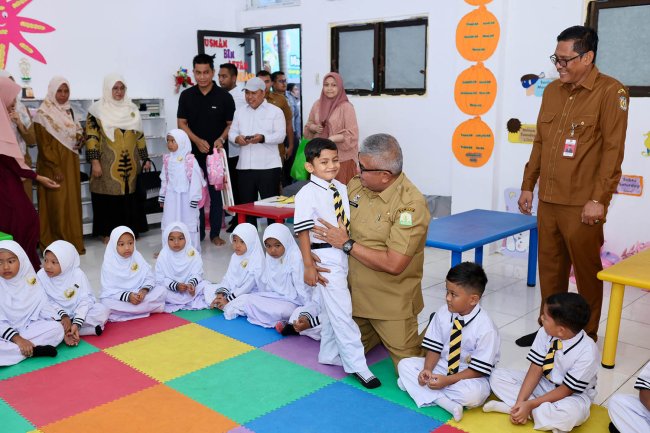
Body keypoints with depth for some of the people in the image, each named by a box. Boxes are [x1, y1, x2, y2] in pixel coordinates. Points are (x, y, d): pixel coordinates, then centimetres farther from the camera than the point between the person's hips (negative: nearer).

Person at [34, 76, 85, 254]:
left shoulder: (68, 111, 11)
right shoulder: (43, 114, -10)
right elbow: (44, 145, -14)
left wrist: (79, 139, 0)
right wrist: (55, 169, -18)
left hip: (70, 165, 7)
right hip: (53, 166, -7)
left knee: (72, 203, 9)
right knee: (56, 205, -5)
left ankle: (73, 242, 17)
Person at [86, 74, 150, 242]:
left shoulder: (131, 109, 12)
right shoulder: (97, 110, -2)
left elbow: (139, 136, 15)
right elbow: (92, 138, -6)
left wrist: (145, 159, 12)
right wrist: (95, 162, -13)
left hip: (130, 163, 4)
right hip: (108, 164, -4)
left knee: (129, 196, 6)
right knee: (109, 197, 0)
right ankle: (108, 232, 10)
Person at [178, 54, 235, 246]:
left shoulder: (224, 96, -1)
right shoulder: (186, 96, 4)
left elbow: (231, 124, 3)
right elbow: (181, 123, 3)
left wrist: (221, 139, -15)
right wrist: (197, 140, -11)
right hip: (194, 152, 2)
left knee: (216, 194, 3)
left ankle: (215, 234, 13)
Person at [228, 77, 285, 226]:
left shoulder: (275, 111, 4)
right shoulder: (239, 112, 17)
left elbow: (280, 135, -6)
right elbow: (232, 132, 12)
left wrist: (262, 138, -23)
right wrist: (237, 138, -12)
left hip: (268, 166, -4)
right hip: (245, 166, 4)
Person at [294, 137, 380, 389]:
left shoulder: (341, 189, 8)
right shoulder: (307, 194, -13)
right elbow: (302, 231, -13)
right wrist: (308, 265, -13)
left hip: (345, 255, 7)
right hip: (326, 258, -7)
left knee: (332, 310, 18)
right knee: (342, 312, -4)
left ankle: (329, 354, 33)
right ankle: (357, 364, 5)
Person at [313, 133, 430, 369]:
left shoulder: (411, 204, -24)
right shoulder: (355, 185, -4)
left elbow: (393, 264, -28)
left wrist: (347, 244, -21)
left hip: (391, 304, -6)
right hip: (354, 294, 6)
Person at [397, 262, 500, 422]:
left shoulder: (485, 328, -23)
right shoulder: (443, 313, -9)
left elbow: (479, 369, -20)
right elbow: (435, 347, -3)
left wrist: (447, 381, -26)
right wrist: (427, 370, -21)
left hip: (470, 376, -5)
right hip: (442, 366, 6)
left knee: (473, 394, -37)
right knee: (404, 365, -10)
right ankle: (444, 401, -26)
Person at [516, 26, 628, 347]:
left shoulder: (610, 92, -7)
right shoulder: (552, 91, 12)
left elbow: (613, 150, -12)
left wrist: (599, 199, -16)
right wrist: (528, 185, 15)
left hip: (581, 205, -6)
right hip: (547, 201, 6)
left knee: (586, 271, 7)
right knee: (550, 269, 13)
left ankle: (587, 336, 22)